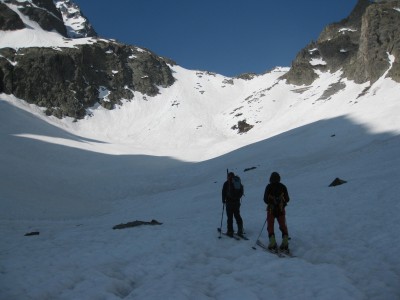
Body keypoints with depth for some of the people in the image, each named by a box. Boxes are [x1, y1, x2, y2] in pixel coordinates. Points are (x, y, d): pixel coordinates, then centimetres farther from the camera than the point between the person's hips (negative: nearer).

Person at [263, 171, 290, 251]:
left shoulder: (269, 187, -7)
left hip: (271, 209, -2)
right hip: (281, 209, 2)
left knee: (270, 226, 7)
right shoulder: (283, 186, 0)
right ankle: (285, 241, -2)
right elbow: (287, 199, 4)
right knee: (283, 226, 11)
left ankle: (272, 242, -5)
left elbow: (265, 199, -5)